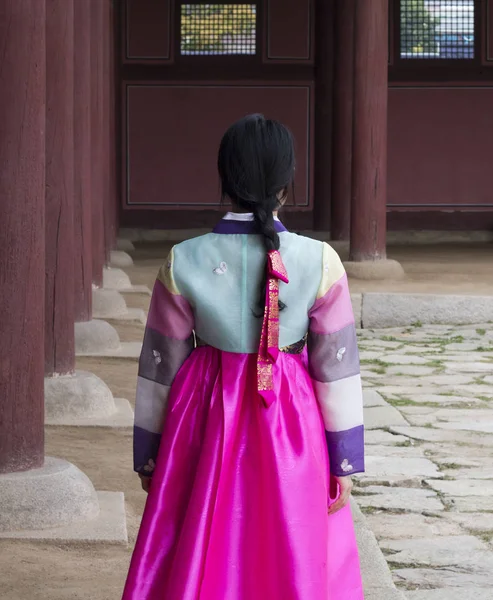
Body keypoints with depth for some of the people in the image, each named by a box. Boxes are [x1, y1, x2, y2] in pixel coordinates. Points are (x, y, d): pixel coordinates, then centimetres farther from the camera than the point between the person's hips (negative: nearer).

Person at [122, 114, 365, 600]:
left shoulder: (183, 264, -9)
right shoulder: (320, 264, -11)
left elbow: (160, 368, -2)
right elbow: (336, 369, -7)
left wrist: (148, 454, 9)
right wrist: (344, 463, 1)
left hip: (206, 427, 1)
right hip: (291, 431, 0)